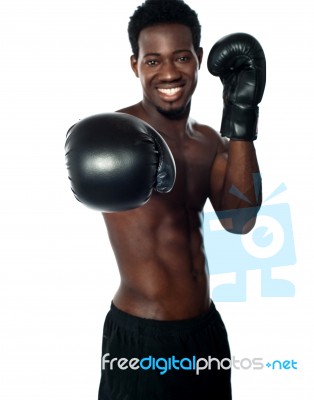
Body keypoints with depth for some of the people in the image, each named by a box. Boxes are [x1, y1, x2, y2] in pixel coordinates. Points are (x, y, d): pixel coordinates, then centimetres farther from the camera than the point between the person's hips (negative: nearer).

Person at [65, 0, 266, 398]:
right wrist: (119, 164, -60)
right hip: (140, 339, -5)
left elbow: (240, 220, -11)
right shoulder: (113, 131, -14)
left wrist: (240, 118, -19)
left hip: (207, 328, 6)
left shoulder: (208, 140, 4)